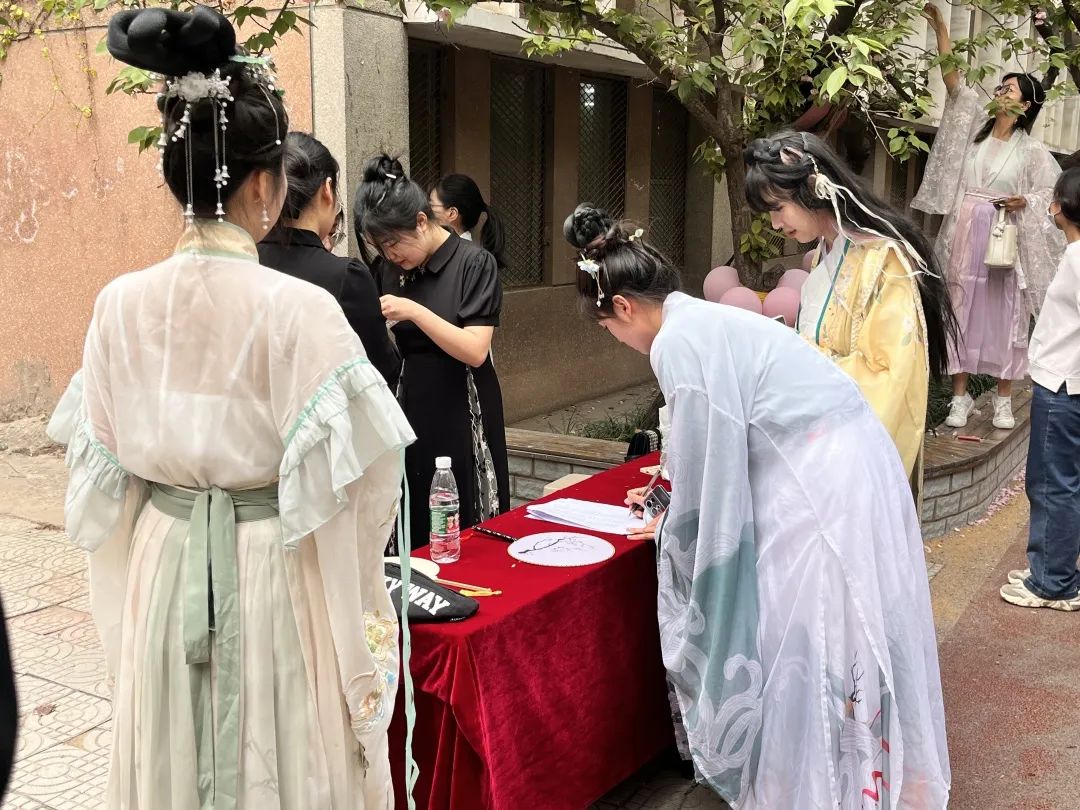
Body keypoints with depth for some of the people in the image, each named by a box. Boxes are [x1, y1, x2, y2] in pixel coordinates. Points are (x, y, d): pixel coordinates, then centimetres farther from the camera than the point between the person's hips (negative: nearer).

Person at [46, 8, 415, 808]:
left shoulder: (120, 304, -5)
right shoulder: (301, 308, -19)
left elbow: (102, 465, 3)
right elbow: (355, 475, -15)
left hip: (161, 569, 5)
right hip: (277, 579, -4)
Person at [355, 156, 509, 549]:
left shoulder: (474, 263, -8)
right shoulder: (386, 268, 6)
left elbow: (474, 350, -15)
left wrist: (413, 311, -22)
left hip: (459, 415, -4)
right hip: (404, 412, 4)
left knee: (460, 533, 2)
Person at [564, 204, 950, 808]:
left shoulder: (678, 341, -13)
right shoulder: (708, 320, 16)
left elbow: (706, 459, -11)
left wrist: (669, 530, 8)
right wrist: (674, 503, 37)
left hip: (817, 490, -9)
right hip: (845, 472, 9)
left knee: (799, 656, 4)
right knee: (835, 647, 19)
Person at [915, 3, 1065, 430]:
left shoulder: (1031, 150, 1)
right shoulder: (975, 126, 5)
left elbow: (1052, 192, 6)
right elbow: (952, 79, -1)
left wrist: (1023, 202, -15)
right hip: (964, 236, 2)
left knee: (1004, 315, 4)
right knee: (961, 311, 3)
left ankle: (1003, 399, 15)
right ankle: (960, 396, 11)